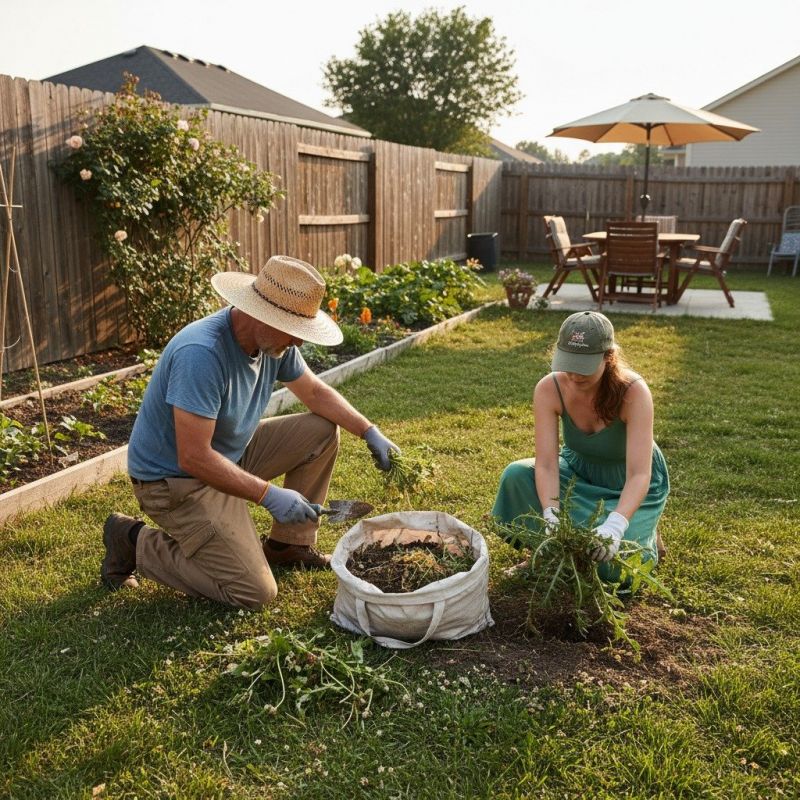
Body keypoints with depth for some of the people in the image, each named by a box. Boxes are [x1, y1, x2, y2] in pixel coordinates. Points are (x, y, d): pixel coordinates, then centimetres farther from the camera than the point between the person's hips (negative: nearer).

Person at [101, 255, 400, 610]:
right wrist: (269, 495, -30)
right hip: (175, 477, -8)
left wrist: (370, 432, 0)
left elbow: (315, 392, 9)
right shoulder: (202, 353, -33)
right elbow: (193, 458, -33)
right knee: (255, 593, -12)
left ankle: (289, 544, 14)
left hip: (231, 453, 9)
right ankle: (136, 543, 3)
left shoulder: (273, 339, -7)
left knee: (322, 431, 1)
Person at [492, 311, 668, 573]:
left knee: (607, 563, -23)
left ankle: (645, 536, 11)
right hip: (579, 471, 3)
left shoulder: (633, 392, -32)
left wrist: (615, 525, -54)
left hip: (629, 487, -3)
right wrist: (551, 515, -46)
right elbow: (546, 465, -28)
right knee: (517, 475, -25)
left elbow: (639, 475, -37)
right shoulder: (549, 389, -25)